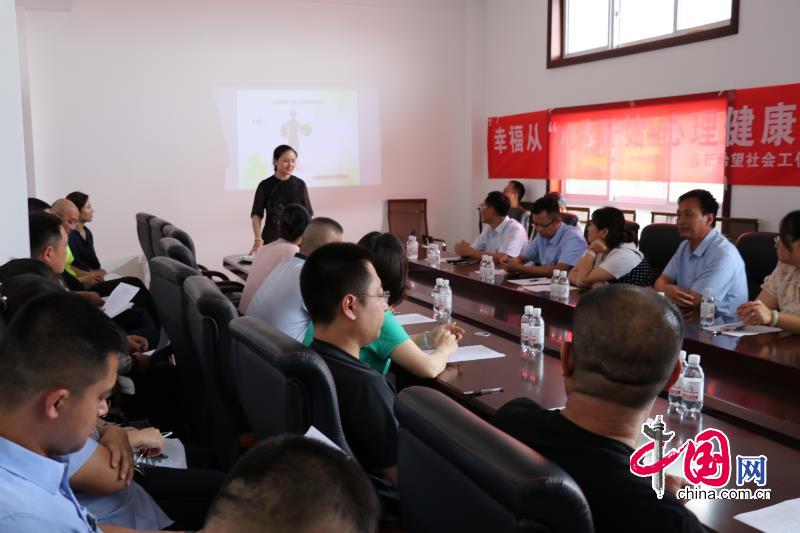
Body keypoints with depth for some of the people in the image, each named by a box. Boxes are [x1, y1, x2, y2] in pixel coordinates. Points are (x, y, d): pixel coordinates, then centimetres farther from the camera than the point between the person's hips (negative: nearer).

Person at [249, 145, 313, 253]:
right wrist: (258, 239, -13)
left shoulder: (300, 185, 5)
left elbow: (307, 214, 8)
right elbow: (256, 214, -1)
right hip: (271, 239, -1)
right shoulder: (265, 186, 0)